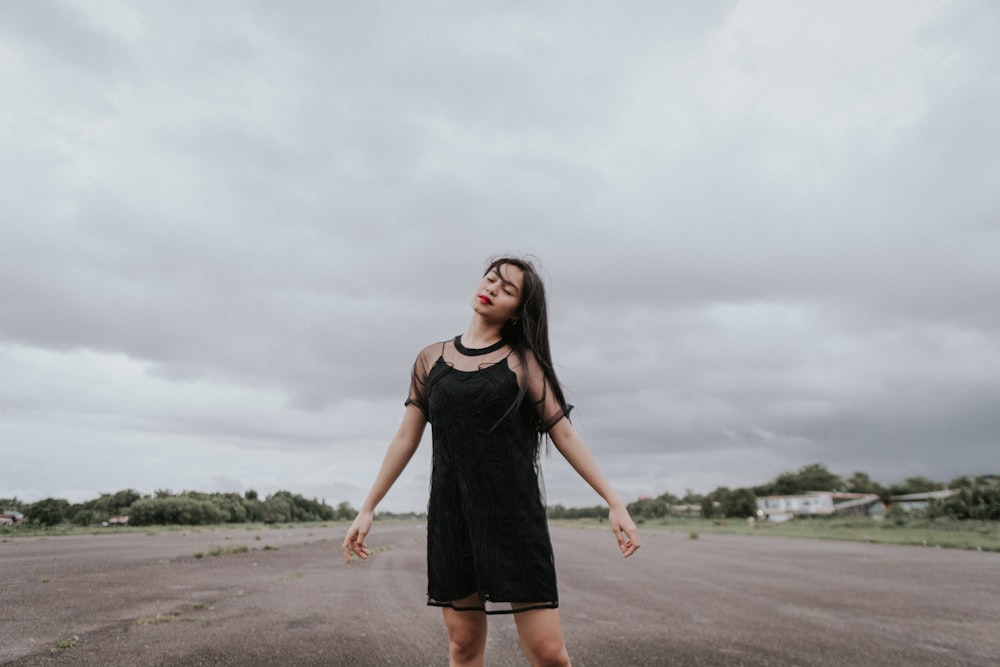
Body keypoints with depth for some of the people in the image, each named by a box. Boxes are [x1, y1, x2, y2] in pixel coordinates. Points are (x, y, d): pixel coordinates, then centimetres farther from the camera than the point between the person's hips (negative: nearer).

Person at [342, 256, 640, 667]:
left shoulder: (521, 360, 1)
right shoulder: (431, 359, 8)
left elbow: (563, 433, 0)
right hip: (450, 515, 3)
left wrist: (613, 501, -5)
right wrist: (368, 508, 10)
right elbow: (406, 438, 11)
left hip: (514, 513, -2)